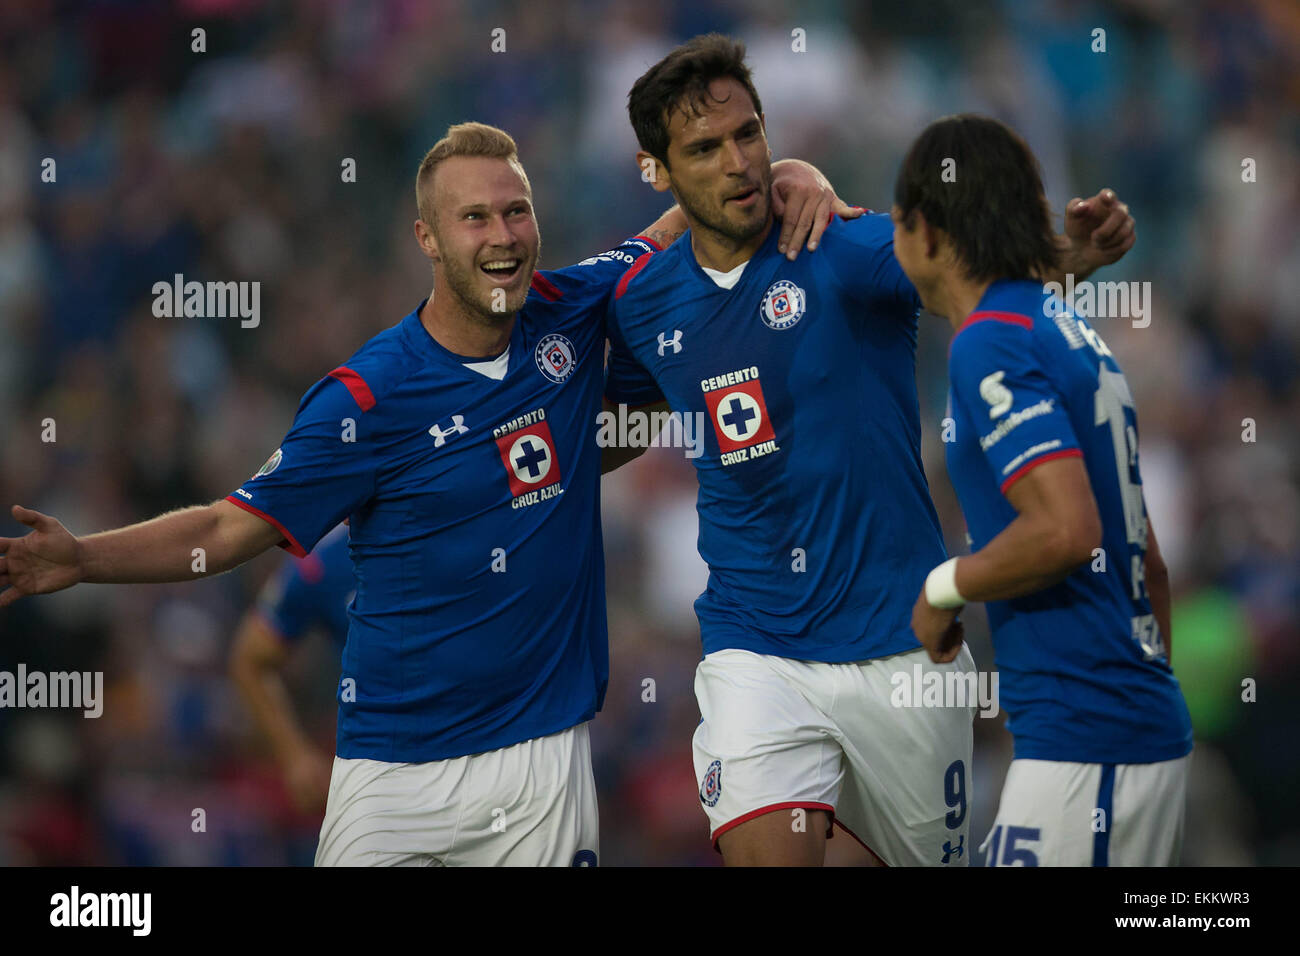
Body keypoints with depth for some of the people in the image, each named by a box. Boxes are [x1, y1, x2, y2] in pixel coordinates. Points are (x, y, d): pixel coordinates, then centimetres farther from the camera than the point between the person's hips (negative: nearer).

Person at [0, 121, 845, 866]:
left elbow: (674, 233, 19)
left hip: (546, 752, 3)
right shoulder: (369, 396, -10)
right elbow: (229, 530, -5)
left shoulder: (569, 315, 1)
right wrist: (82, 560, -19)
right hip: (396, 772, -3)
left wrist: (783, 175, 2)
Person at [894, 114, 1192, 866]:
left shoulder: (990, 344, -11)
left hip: (1082, 741, -9)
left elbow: (1068, 529, -23)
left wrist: (944, 589, -7)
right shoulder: (1073, 332, 18)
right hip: (1148, 729, 9)